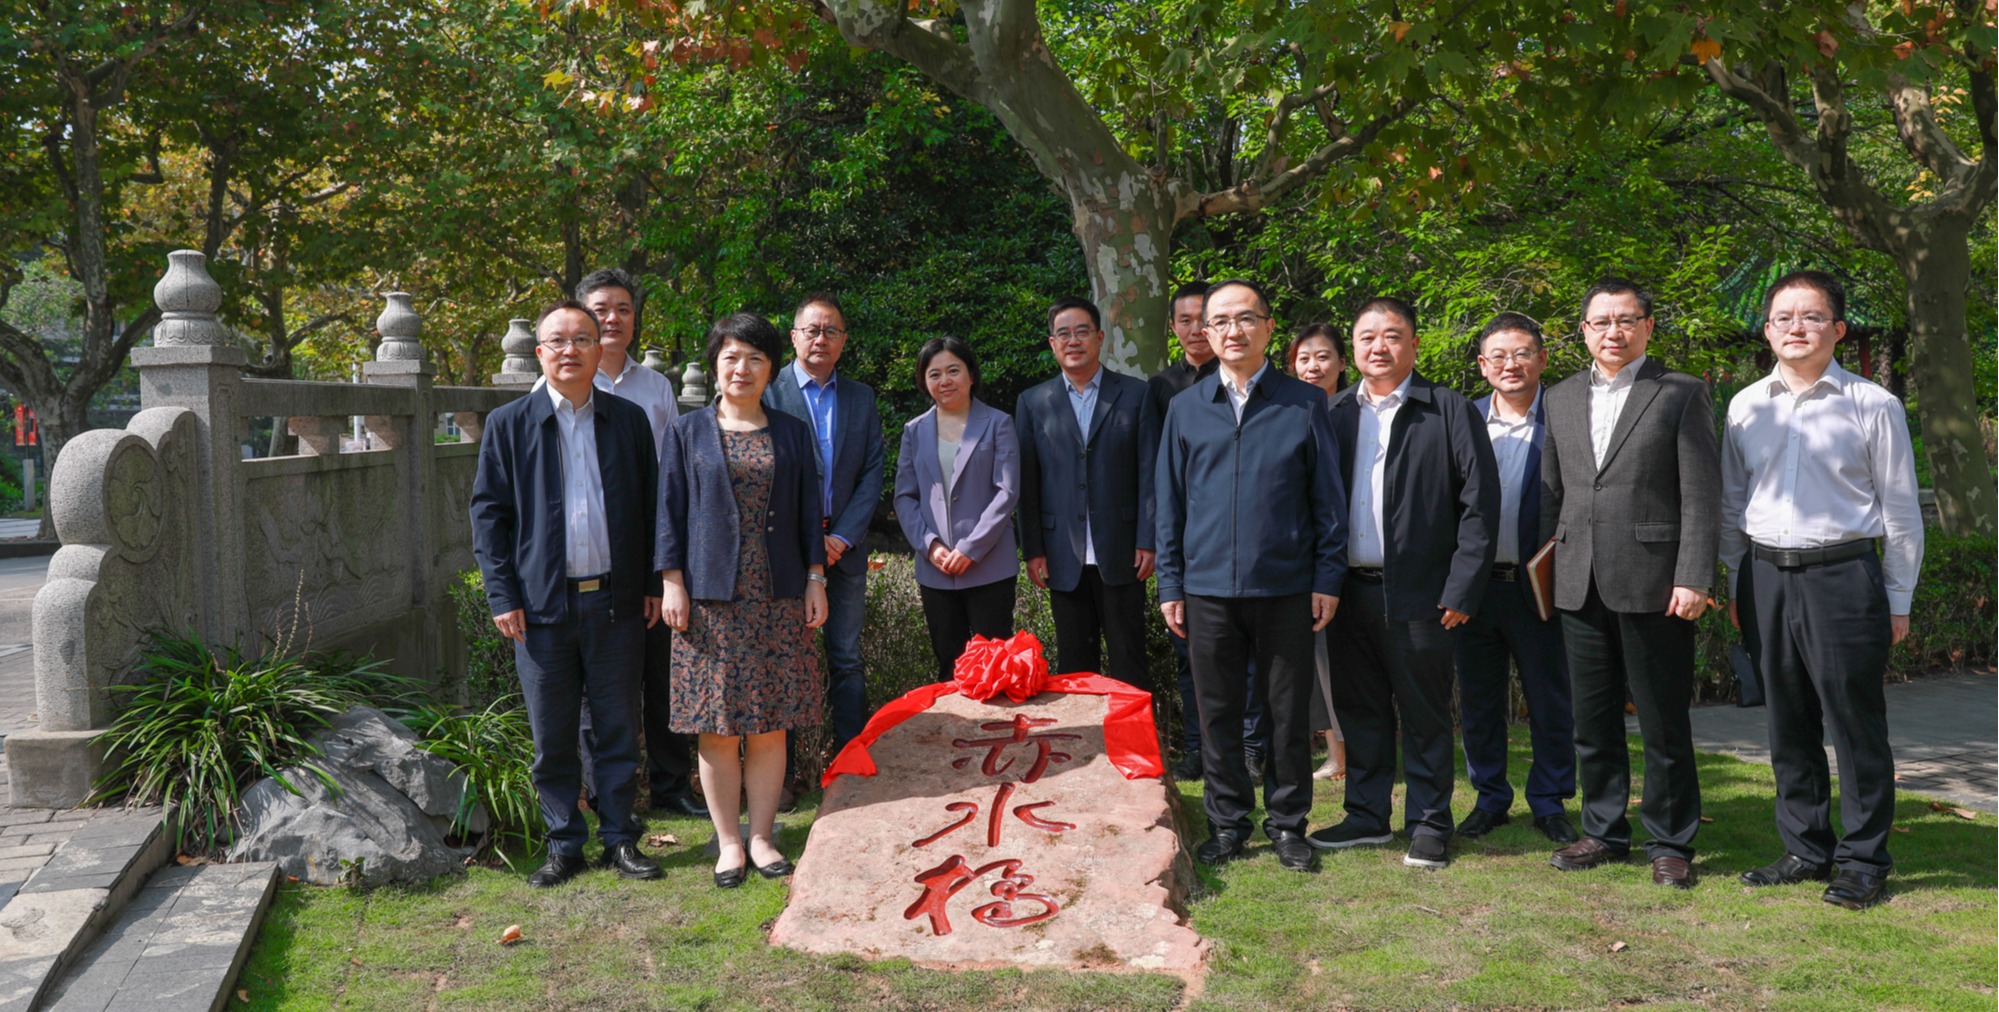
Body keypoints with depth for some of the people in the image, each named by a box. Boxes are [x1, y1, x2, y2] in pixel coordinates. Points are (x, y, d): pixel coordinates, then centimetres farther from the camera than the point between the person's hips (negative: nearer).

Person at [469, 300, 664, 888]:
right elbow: (488, 513, 2)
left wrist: (653, 585, 5)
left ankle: (619, 838, 20)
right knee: (552, 736, 6)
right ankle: (564, 845, 19)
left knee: (619, 729, 8)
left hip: (616, 601, 1)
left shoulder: (629, 419, 7)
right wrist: (502, 596, -5)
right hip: (542, 604, -1)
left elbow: (650, 505, 10)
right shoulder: (508, 424, 3)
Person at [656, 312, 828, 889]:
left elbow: (809, 512, 11)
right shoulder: (687, 432, 5)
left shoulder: (792, 434, 10)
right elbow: (671, 511, 3)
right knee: (718, 726, 1)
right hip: (712, 596, -1)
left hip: (778, 598, 2)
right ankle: (729, 841, 12)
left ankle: (761, 836, 15)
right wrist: (673, 583, -4)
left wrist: (815, 579, 4)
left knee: (771, 723, 4)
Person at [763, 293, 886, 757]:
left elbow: (872, 472, 6)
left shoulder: (861, 397, 10)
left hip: (844, 547, 3)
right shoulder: (768, 394, -3)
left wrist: (843, 537, -6)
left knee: (847, 661, 7)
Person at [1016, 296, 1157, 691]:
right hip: (1063, 557, 2)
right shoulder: (1033, 403, 9)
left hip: (1121, 554, -1)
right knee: (1074, 665, 8)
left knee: (1128, 664, 2)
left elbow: (1149, 471, 1)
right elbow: (1027, 482, 6)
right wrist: (1032, 550, 1)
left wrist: (1147, 541, -5)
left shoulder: (1135, 394, 5)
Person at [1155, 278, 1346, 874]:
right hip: (1208, 587, 2)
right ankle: (1227, 823, 21)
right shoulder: (1186, 408, 8)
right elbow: (1169, 504, 9)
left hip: (1286, 587, -1)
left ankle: (1287, 824, 20)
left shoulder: (1304, 404, 3)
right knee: (1218, 713, 8)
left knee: (1288, 712, 6)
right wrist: (1170, 585, 5)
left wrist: (1328, 578, -3)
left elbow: (1329, 499, 3)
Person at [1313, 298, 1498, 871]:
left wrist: (1460, 592, -11)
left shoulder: (1449, 411, -2)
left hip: (1419, 595, -4)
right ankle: (1367, 817, 25)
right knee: (1361, 711, 13)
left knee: (1424, 716, 5)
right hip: (1350, 592, 4)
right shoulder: (1335, 415, 11)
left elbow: (1480, 503, -6)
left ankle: (1429, 824, 17)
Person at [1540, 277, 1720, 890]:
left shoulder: (1680, 395, 0)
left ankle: (1671, 843, 15)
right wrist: (1545, 568, 11)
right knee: (1592, 720, 12)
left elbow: (1701, 495, -5)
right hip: (1580, 586, 5)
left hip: (1652, 585, -4)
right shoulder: (1562, 399, 14)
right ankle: (1604, 831, 25)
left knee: (1664, 724, 3)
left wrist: (1692, 579, -12)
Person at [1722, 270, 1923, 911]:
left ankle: (1863, 862, 14)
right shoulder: (1746, 407, 9)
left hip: (1842, 576, -4)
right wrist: (1737, 583, 14)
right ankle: (1806, 851, 23)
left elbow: (1901, 510, 2)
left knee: (1856, 725, 1)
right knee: (1788, 722, 11)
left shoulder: (1873, 406, -2)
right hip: (1766, 577, 4)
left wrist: (1898, 600, 1)